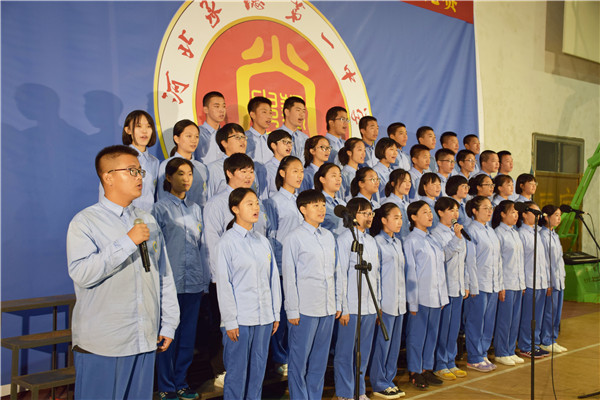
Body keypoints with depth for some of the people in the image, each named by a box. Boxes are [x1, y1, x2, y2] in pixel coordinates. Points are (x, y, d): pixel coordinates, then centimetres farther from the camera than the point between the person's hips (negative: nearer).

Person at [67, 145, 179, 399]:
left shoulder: (148, 221, 12)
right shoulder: (85, 222, -5)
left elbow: (165, 276, 14)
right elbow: (81, 273, -20)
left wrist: (168, 325, 12)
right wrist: (127, 242, -22)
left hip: (145, 341, 5)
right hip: (101, 345, -5)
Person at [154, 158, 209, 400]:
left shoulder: (195, 209, 13)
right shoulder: (161, 208, -2)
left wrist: (205, 279, 13)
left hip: (194, 282, 5)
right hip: (170, 282, -5)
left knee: (188, 334, 11)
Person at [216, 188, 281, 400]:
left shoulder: (263, 241, 9)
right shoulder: (227, 242, -7)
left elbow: (273, 278, 13)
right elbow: (223, 284, -8)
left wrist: (276, 313, 11)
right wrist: (230, 321, -11)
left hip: (264, 318, 5)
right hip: (240, 319, -5)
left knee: (258, 369, 12)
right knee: (237, 372, 2)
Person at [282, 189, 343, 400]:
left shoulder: (329, 236, 10)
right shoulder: (294, 238, -7)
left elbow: (336, 271, 15)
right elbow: (289, 276, -7)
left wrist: (338, 303, 12)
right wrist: (292, 310, -9)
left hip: (327, 309, 6)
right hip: (305, 310, -6)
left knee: (320, 359, 13)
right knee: (299, 359, 3)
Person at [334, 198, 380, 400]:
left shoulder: (371, 241, 14)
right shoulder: (345, 239, -8)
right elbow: (340, 275, -10)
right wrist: (343, 308, -12)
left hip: (369, 307, 7)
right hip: (351, 307, -7)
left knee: (364, 351, 14)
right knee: (346, 351, 3)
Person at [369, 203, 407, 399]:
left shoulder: (398, 243, 13)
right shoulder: (377, 242, -10)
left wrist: (404, 298, 14)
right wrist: (377, 302, -13)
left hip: (399, 301, 8)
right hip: (385, 301, -7)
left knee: (395, 341, 12)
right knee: (382, 342, 0)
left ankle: (389, 380, 23)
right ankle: (379, 384, 11)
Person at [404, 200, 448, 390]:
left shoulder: (432, 239, 13)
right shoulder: (411, 240, -9)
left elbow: (440, 266, 15)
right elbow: (410, 273, -11)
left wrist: (443, 295, 12)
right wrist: (412, 302, -12)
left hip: (436, 296, 7)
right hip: (421, 297, -7)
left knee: (432, 333, 13)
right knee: (417, 335, 2)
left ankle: (427, 369, 24)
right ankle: (414, 372, 14)